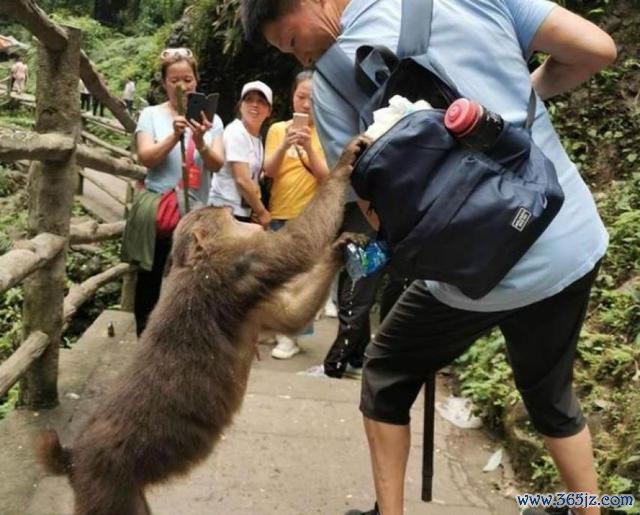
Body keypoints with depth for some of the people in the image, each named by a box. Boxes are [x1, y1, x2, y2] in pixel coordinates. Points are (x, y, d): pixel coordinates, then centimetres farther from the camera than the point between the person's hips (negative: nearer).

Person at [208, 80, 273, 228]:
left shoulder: (257, 137, 13)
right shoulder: (236, 133, -12)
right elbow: (242, 180, -18)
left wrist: (258, 210, 7)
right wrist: (262, 212, -10)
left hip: (244, 212, 8)